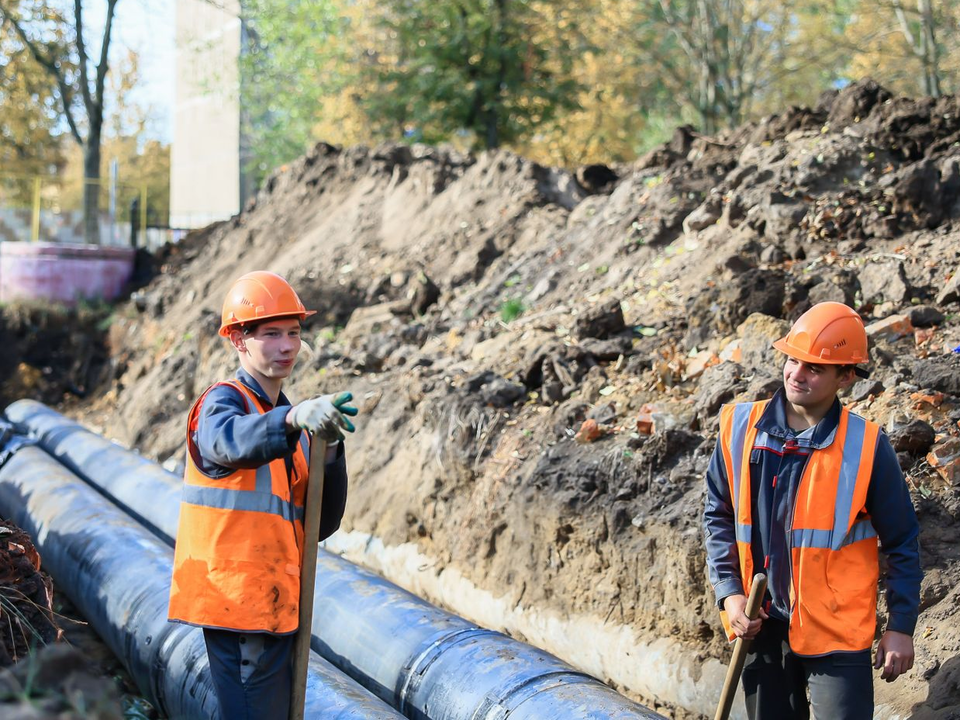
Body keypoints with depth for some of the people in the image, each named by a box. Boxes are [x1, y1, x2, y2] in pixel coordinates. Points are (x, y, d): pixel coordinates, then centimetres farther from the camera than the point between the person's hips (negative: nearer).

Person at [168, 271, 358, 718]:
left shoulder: (290, 425, 18)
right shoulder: (222, 402, -6)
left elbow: (321, 525, 7)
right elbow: (231, 440, -34)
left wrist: (329, 454, -9)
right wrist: (294, 418, -52)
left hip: (278, 607, 9)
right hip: (239, 602, -9)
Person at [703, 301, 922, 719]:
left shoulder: (865, 446, -10)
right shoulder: (739, 428, -1)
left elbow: (901, 543, -2)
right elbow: (718, 516, 9)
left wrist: (900, 628, -2)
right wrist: (729, 592, -2)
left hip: (836, 633, -3)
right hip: (760, 627, 4)